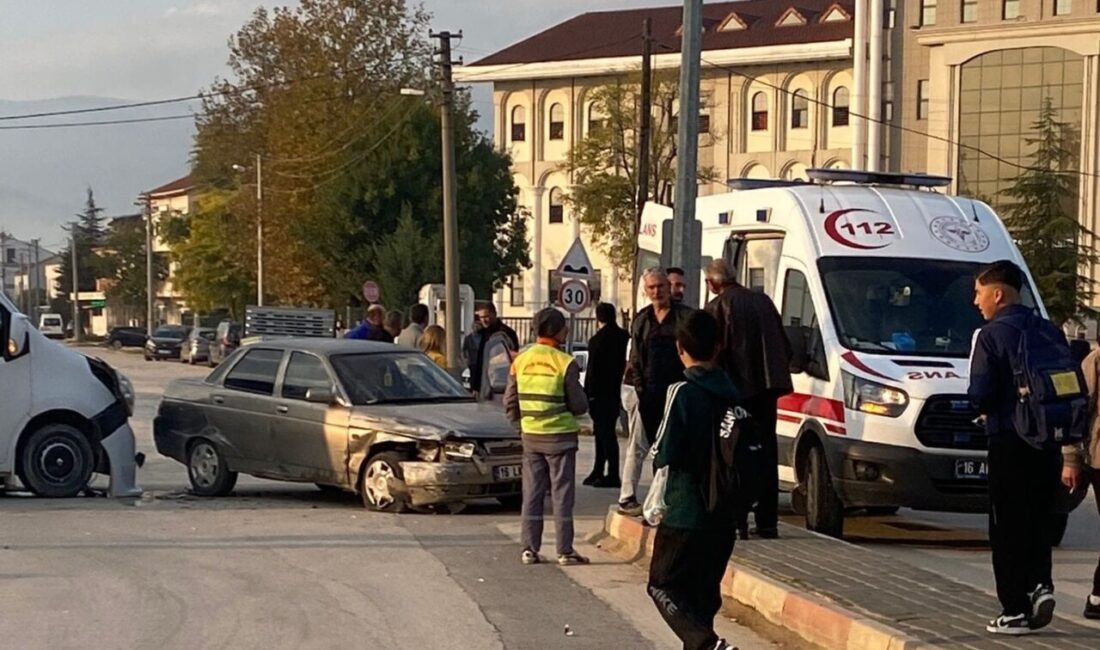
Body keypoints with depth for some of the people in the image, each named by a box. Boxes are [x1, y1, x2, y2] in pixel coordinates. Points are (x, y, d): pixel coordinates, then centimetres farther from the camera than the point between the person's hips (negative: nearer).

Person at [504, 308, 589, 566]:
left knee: (532, 493, 9)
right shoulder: (565, 363, -13)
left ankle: (529, 548, 8)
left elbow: (510, 403, 4)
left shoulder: (520, 361, 0)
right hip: (560, 436, -4)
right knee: (562, 494, 2)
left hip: (530, 436, 4)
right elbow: (579, 405, -10)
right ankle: (565, 551, 4)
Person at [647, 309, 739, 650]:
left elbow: (667, 454, -15)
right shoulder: (732, 393, 5)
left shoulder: (683, 392, -13)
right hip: (723, 513, 6)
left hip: (685, 511, -6)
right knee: (703, 590, 16)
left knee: (664, 586, 1)